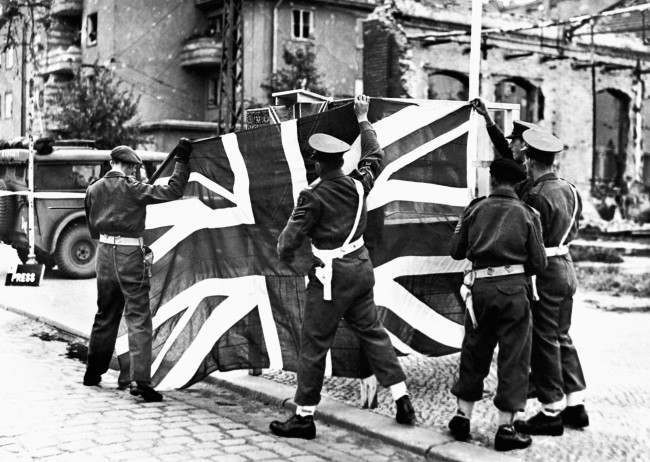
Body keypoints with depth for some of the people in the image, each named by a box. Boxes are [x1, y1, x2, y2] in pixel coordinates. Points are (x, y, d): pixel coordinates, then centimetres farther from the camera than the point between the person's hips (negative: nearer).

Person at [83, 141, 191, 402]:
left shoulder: (94, 189, 8)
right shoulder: (133, 189, -11)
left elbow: (93, 228, 16)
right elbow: (172, 191, -12)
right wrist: (181, 161, -5)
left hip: (104, 253, 6)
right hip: (130, 255, -6)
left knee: (105, 316, 20)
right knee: (138, 318, -5)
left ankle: (93, 373, 31)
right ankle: (139, 381, -11)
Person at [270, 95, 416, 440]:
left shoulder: (314, 196, -16)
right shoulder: (358, 184, 1)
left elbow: (292, 237, -13)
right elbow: (374, 155, 20)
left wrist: (285, 254, 9)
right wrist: (363, 119, 30)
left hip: (332, 275, -6)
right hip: (361, 268, 7)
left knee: (314, 343, 2)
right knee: (372, 331, 16)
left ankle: (304, 417, 9)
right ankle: (402, 401, 17)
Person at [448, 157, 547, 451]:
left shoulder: (475, 209, 5)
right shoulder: (527, 214, 1)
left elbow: (456, 251, 10)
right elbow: (538, 264, -1)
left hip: (480, 287, 3)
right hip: (513, 288, -2)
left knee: (474, 352, 16)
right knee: (513, 358, 4)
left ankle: (462, 417, 19)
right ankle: (505, 428, 4)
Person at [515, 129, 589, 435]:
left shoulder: (537, 197, -20)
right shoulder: (569, 190, 7)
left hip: (545, 272, -9)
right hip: (566, 267, 9)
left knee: (544, 342, 0)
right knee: (562, 337, 17)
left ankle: (552, 414, 6)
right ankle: (575, 405, 22)